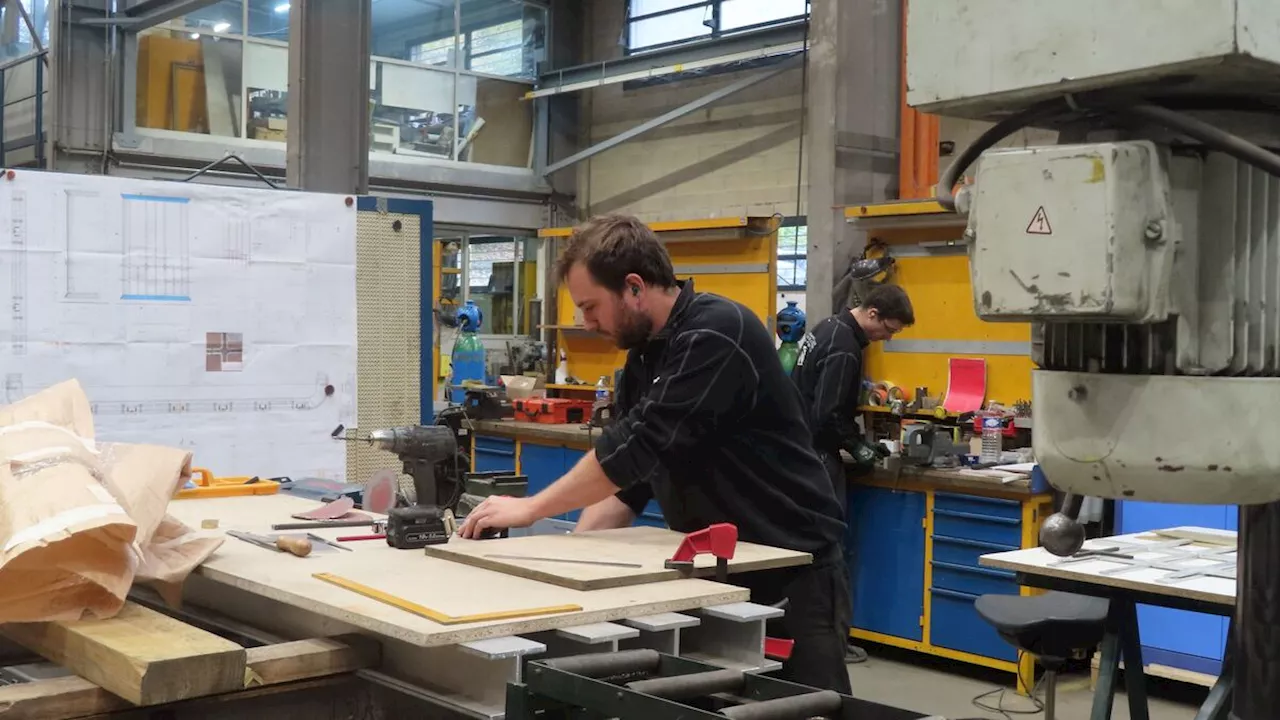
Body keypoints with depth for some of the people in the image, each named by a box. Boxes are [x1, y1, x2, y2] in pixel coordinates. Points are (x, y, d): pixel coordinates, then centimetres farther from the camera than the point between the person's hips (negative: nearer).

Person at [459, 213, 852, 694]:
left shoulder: (717, 332, -21)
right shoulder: (645, 354, 8)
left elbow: (641, 446, -26)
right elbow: (626, 472, 9)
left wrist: (530, 509, -19)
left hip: (793, 572, -8)